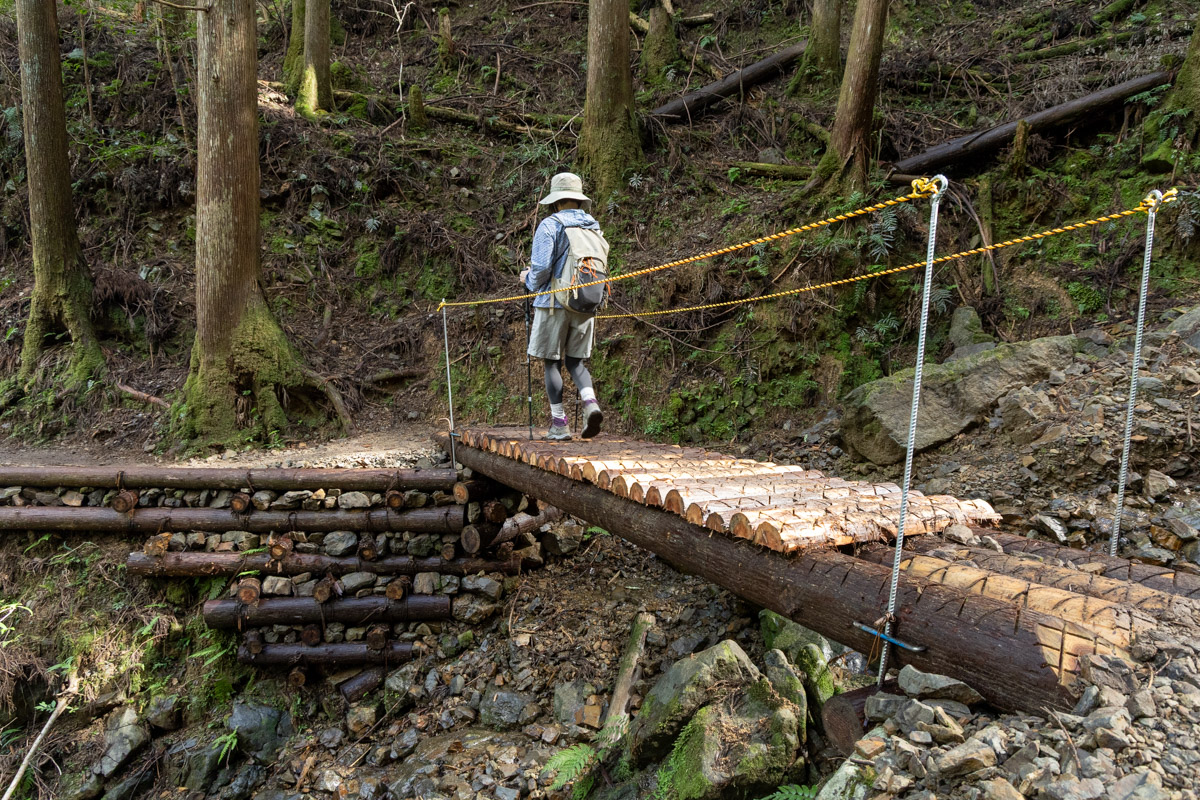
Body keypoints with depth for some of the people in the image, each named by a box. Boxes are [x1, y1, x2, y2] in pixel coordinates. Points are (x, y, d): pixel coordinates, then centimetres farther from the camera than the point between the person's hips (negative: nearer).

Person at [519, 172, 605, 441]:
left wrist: (529, 280, 5)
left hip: (554, 303, -5)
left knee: (552, 362, 5)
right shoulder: (594, 226, 10)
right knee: (575, 361, 14)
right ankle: (590, 402, -12)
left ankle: (559, 426, 5)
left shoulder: (550, 225, -8)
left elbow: (541, 268, -15)